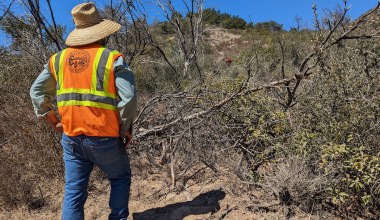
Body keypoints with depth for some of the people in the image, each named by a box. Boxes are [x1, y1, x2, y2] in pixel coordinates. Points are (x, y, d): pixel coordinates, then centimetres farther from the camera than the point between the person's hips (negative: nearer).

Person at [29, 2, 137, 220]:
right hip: (104, 138, -4)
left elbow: (37, 91, 13)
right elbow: (128, 98, -15)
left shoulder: (59, 58, 6)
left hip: (71, 137, 4)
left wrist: (53, 120, 17)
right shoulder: (112, 58, -9)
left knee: (74, 190, 14)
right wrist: (127, 128, -2)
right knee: (121, 178, 20)